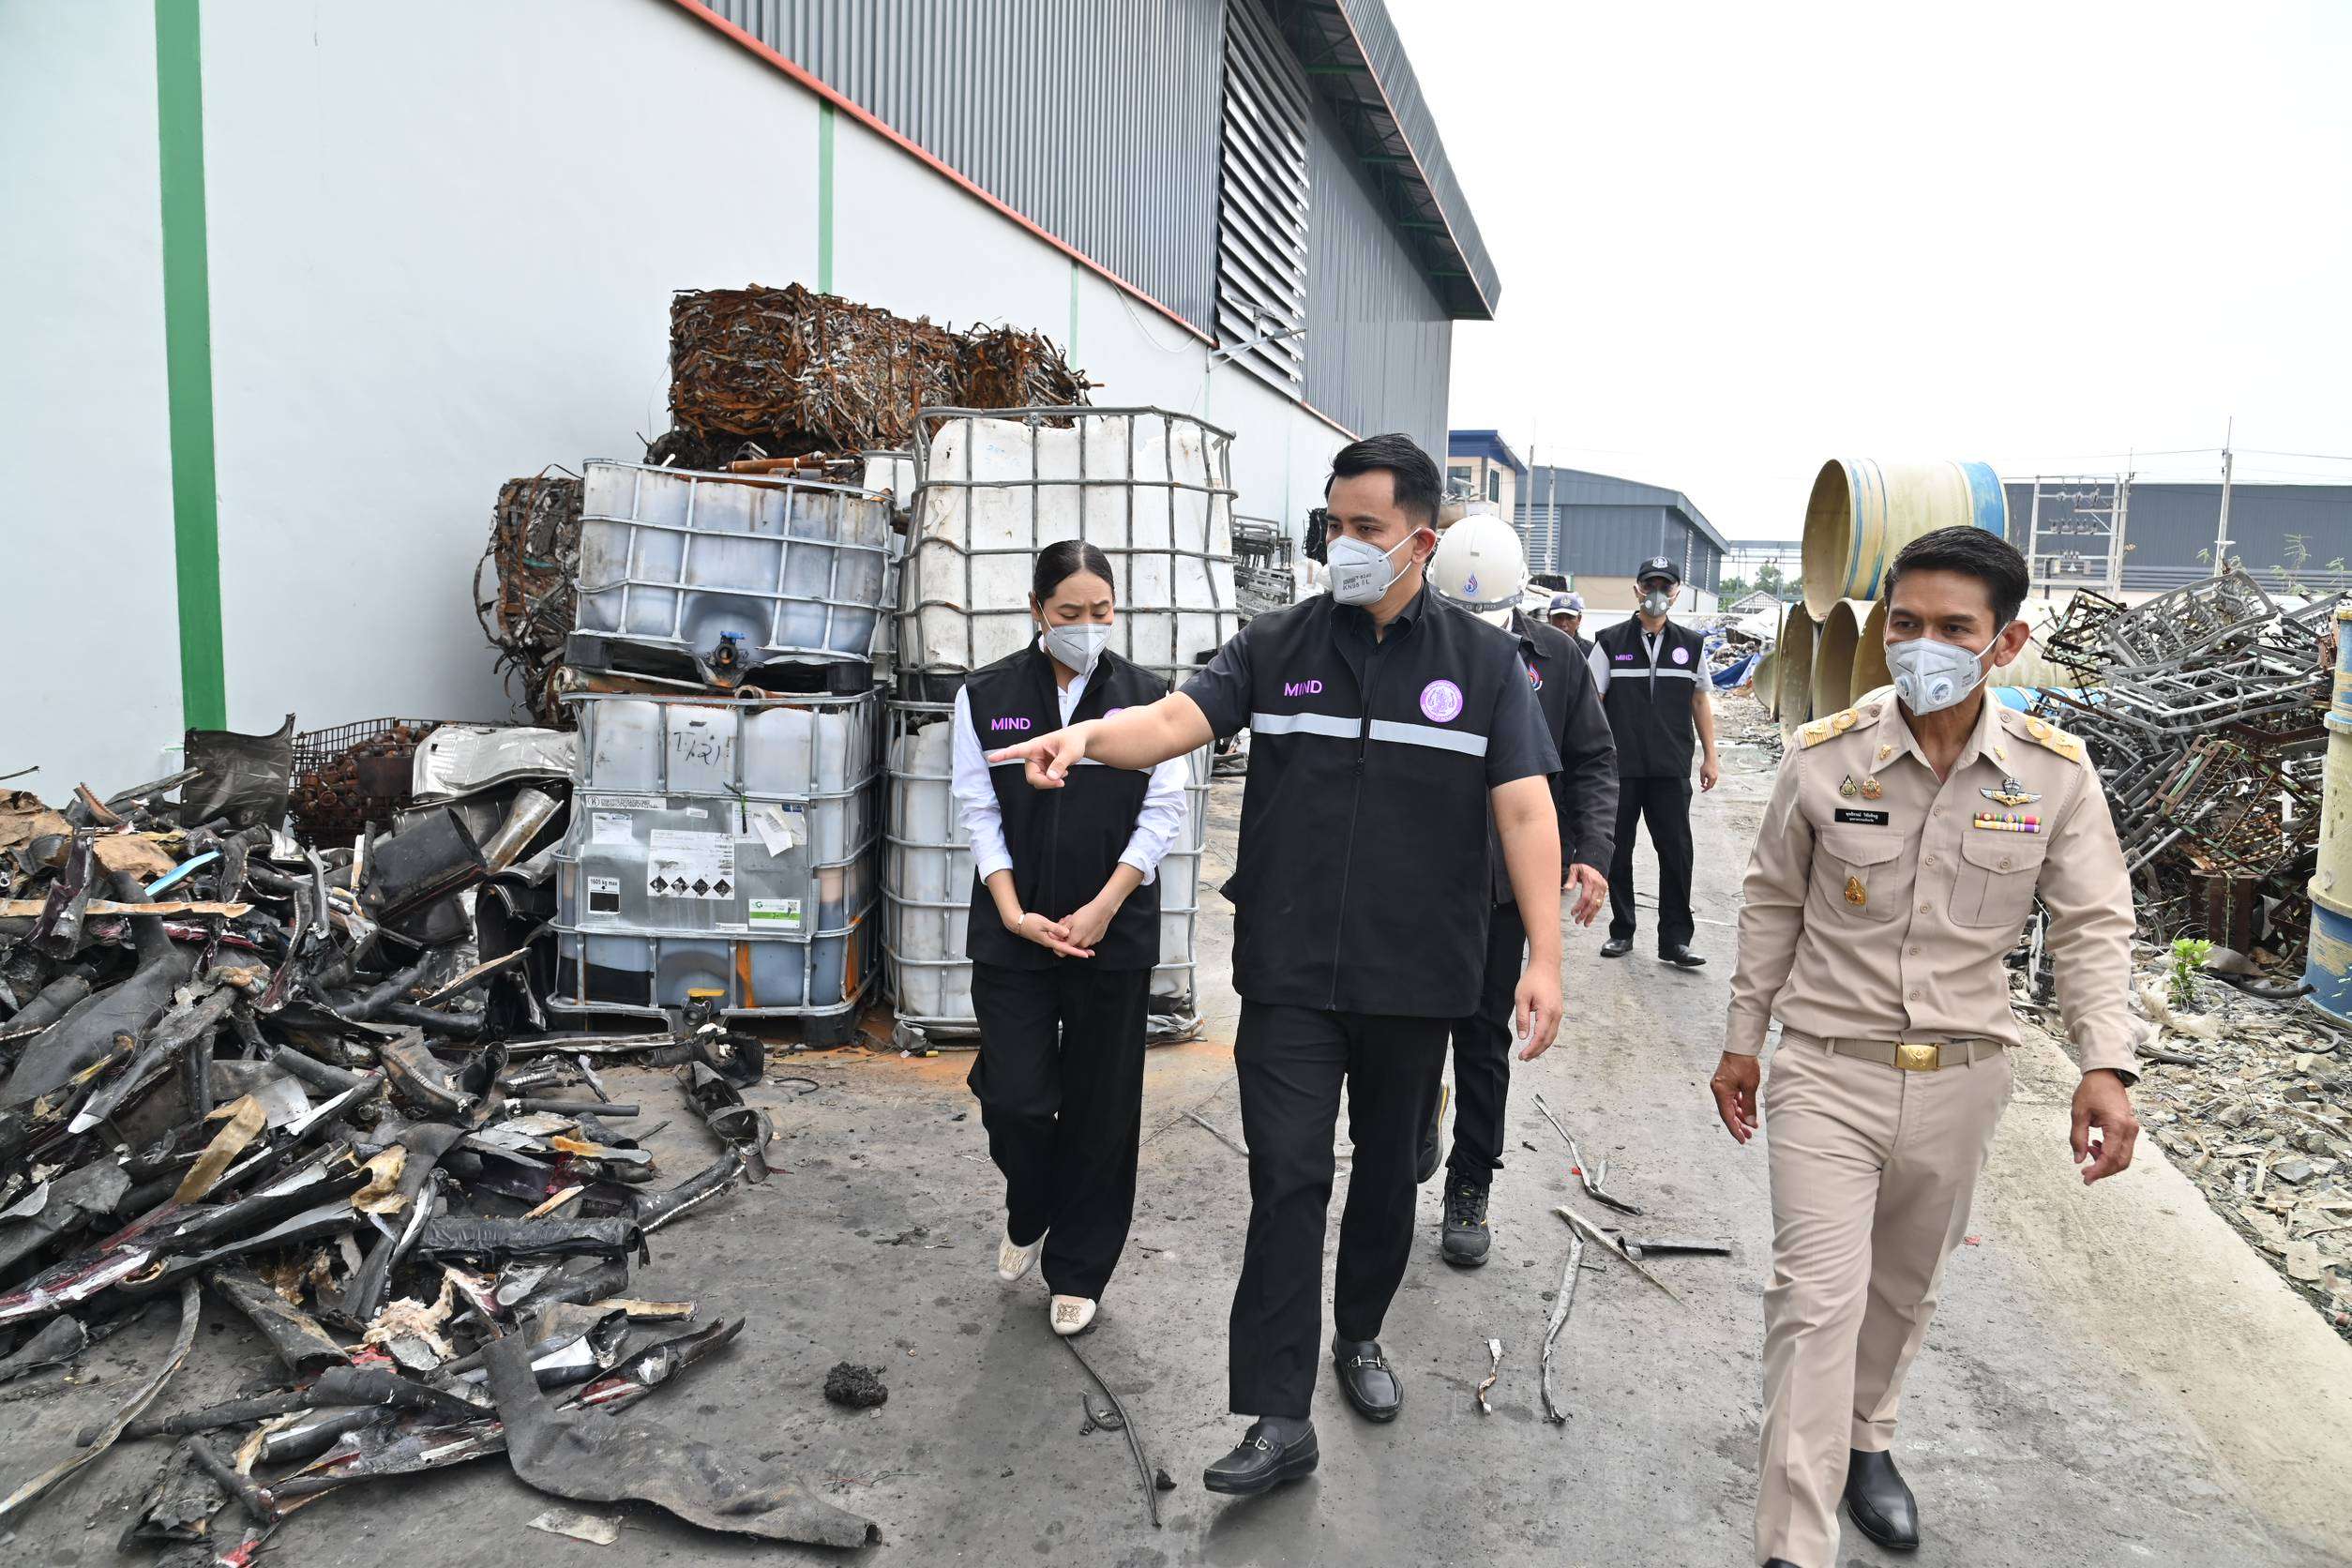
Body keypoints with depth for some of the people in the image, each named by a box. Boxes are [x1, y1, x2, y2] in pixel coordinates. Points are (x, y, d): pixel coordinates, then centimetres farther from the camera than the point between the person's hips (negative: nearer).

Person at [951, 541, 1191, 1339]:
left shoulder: (1147, 697, 2)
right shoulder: (986, 695, 3)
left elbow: (1163, 811, -2)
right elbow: (979, 811, 1)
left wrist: (1101, 909, -10)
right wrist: (1015, 914, -8)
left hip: (1114, 934, 0)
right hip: (1012, 933, 0)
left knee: (1100, 1108, 7)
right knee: (1015, 1097, -2)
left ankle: (1077, 1272, 25)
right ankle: (1028, 1215, 31)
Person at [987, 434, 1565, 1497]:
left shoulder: (1483, 662, 1)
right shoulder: (1277, 646, 2)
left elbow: (1525, 810, -5)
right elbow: (1178, 718, -11)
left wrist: (1544, 958, -12)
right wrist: (1090, 734, -32)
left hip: (1415, 982, 1)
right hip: (1290, 979, -1)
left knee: (1386, 1172, 17)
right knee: (1287, 1181, -2)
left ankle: (1359, 1338, 41)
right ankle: (1280, 1418, 7)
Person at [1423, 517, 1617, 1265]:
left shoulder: (1555, 657, 2)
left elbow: (1593, 761, 7)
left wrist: (1590, 852, -5)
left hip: (1504, 886, 1)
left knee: (1484, 1039, 10)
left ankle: (1469, 1189, 24)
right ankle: (1413, 1142, 33)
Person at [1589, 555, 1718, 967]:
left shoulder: (1692, 645, 9)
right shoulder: (1610, 641, 3)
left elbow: (1700, 702, 14)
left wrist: (1710, 757, 12)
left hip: (1671, 770, 1)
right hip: (1618, 767, -1)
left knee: (1676, 851, -1)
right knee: (1618, 851, 7)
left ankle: (1675, 940, 6)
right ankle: (1621, 931, 20)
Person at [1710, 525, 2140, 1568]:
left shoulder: (2055, 772, -7)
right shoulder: (1824, 756, -9)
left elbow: (2093, 927, -1)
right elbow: (1773, 906, 2)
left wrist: (2105, 1064, -14)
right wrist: (1741, 1042, 6)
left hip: (1961, 1080, 2)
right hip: (1827, 1071, -2)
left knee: (1904, 1287, 21)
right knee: (1819, 1295, -9)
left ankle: (1864, 1438, 47)